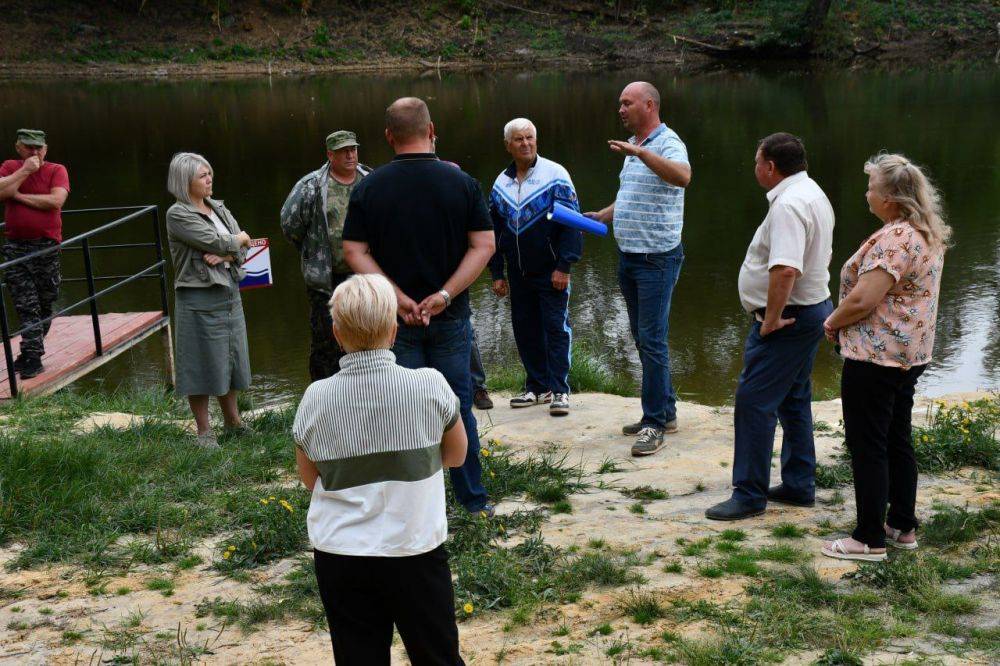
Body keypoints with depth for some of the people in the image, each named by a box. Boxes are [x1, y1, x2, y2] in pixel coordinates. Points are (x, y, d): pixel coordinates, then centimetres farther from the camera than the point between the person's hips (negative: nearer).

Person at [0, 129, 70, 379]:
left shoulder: (56, 170, -1)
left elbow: (56, 201, -18)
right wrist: (24, 171, -14)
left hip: (46, 247, -1)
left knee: (44, 306, 8)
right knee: (26, 306, -3)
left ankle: (30, 355, 24)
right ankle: (32, 357, 0)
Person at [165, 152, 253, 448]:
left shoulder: (218, 207, 10)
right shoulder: (178, 214, -12)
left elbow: (243, 248, 4)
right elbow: (217, 242, -19)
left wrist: (222, 256, -15)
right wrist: (239, 239, -1)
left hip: (229, 293, 7)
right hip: (199, 299, -7)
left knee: (231, 357, 15)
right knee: (203, 364, 2)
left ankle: (232, 421, 30)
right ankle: (204, 430, 14)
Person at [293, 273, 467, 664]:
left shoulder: (316, 398, -8)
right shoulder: (430, 386, -11)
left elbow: (310, 479, 6)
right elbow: (456, 455, 5)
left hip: (339, 556, 1)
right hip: (416, 552, -1)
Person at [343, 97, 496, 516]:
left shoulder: (368, 188, -4)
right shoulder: (461, 183, -3)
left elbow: (355, 252, -8)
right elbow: (484, 246, -7)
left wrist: (398, 298, -13)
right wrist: (445, 295, -13)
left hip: (394, 320, -1)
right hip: (451, 317, 1)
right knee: (457, 406, 11)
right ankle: (473, 500, 20)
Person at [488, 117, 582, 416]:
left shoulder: (555, 175, -7)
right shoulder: (501, 184, 10)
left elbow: (571, 222, -10)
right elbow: (494, 231, 16)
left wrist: (564, 266, -15)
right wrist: (497, 273, 12)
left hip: (550, 271, -5)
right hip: (518, 273, 5)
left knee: (556, 327, -4)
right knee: (525, 329, 9)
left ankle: (559, 390, 0)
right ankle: (537, 387, 21)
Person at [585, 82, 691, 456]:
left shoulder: (667, 144, -13)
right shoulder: (633, 145, 16)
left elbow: (682, 176, -37)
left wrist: (640, 152, -43)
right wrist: (599, 217, 19)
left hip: (657, 258, -10)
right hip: (628, 256, 10)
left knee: (652, 340, -7)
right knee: (643, 338, 14)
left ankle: (655, 423, 0)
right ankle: (665, 412, 25)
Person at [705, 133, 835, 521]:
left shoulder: (788, 205, -21)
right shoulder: (814, 195, 14)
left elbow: (785, 270, -33)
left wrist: (771, 319, -24)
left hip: (786, 319, -11)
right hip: (813, 308, 11)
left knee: (754, 401, -7)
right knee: (794, 400, 18)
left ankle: (749, 495, -2)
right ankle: (799, 486, 26)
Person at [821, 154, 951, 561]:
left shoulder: (894, 239, -22)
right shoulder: (927, 234, 11)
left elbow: (862, 300, -27)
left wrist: (833, 323, -7)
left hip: (875, 355, -10)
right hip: (910, 354, 10)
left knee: (867, 447, -2)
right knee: (897, 441, 17)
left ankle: (870, 539, 5)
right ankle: (903, 527, 26)